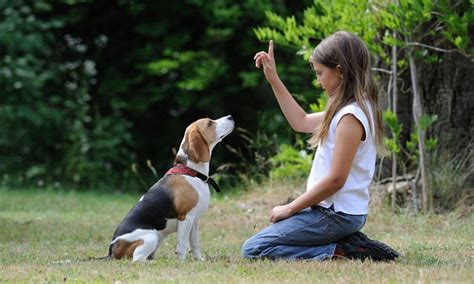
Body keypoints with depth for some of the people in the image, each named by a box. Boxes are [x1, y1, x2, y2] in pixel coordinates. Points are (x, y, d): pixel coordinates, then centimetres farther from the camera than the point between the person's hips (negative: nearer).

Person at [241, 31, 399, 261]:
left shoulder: (351, 116, -20)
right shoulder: (355, 109, 11)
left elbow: (335, 180, -22)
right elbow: (301, 122, 23)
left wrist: (290, 208, -12)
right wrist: (273, 79, 22)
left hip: (336, 214, -10)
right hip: (343, 212, 10)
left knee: (252, 249, -10)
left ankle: (340, 251, -10)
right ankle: (349, 243, 8)